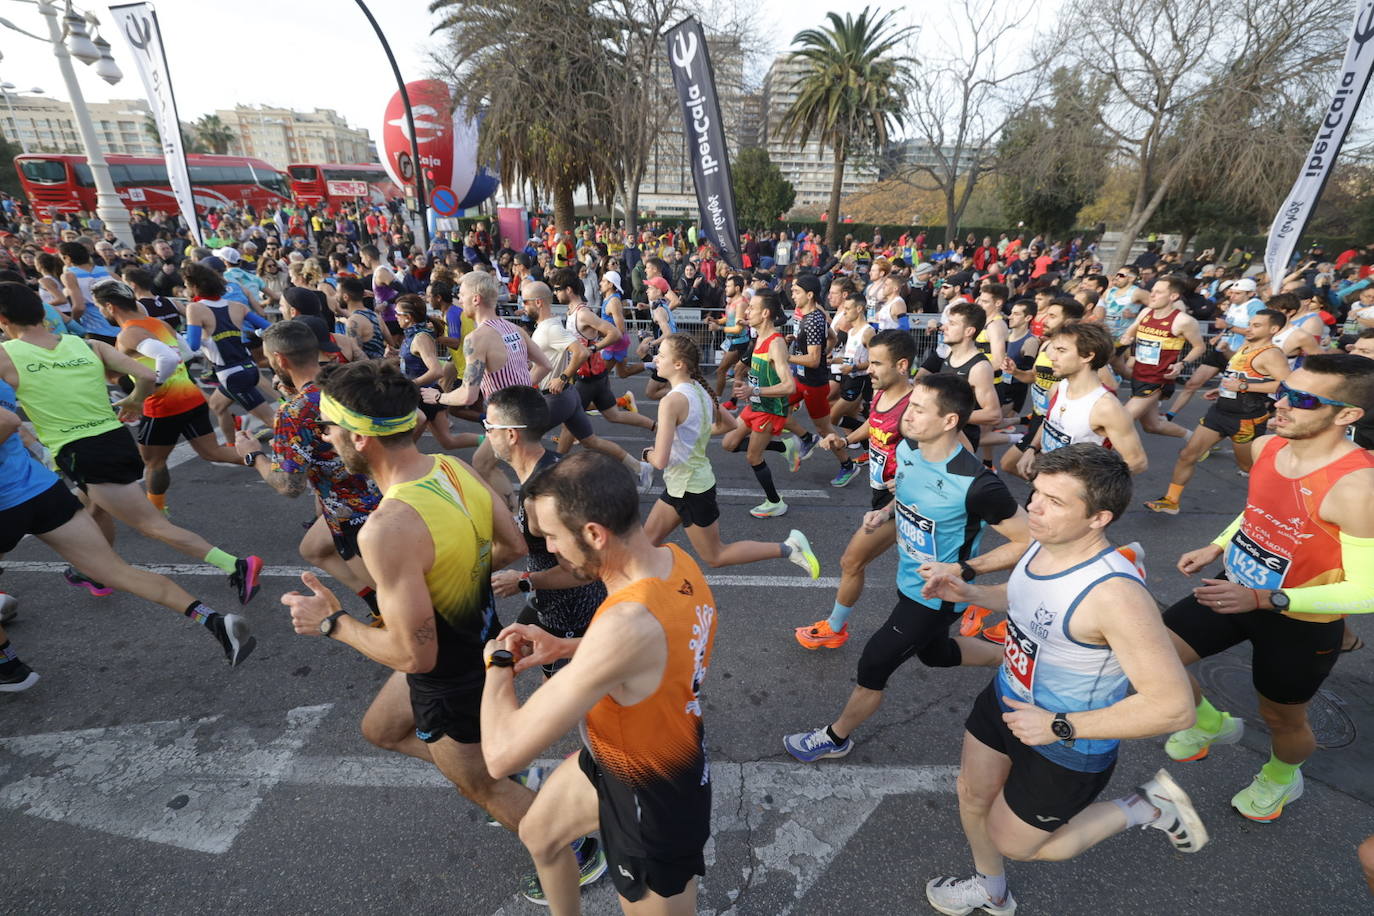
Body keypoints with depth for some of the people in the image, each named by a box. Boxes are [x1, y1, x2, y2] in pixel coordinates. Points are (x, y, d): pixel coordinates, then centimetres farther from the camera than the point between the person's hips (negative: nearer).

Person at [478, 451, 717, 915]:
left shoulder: (628, 622, -42)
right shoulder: (674, 558, -14)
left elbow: (503, 754, -36)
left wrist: (499, 665, -16)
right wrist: (565, 648, -4)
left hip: (653, 797, -8)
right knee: (537, 833, 31)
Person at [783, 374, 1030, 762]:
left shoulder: (976, 484, -33)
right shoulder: (907, 449, -11)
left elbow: (1028, 541, -21)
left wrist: (962, 570, -26)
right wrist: (886, 512, -7)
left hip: (935, 595, -8)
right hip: (910, 581, 8)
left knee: (872, 668, 5)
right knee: (936, 653, 31)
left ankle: (836, 737, 33)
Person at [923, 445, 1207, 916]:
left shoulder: (1114, 593, -35)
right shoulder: (1044, 543, -11)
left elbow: (1173, 705, -30)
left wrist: (1059, 727, -28)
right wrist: (970, 592, -3)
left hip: (1066, 746, -7)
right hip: (1005, 700, 7)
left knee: (1013, 843, 15)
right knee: (972, 796, 23)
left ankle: (1144, 808, 30)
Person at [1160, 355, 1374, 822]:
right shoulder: (1266, 446, -9)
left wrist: (1264, 599, -35)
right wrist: (1216, 547, 2)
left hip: (1301, 622, -5)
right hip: (1238, 590, 5)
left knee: (1282, 718, 19)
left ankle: (1281, 775, 54)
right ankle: (1211, 723, 30)